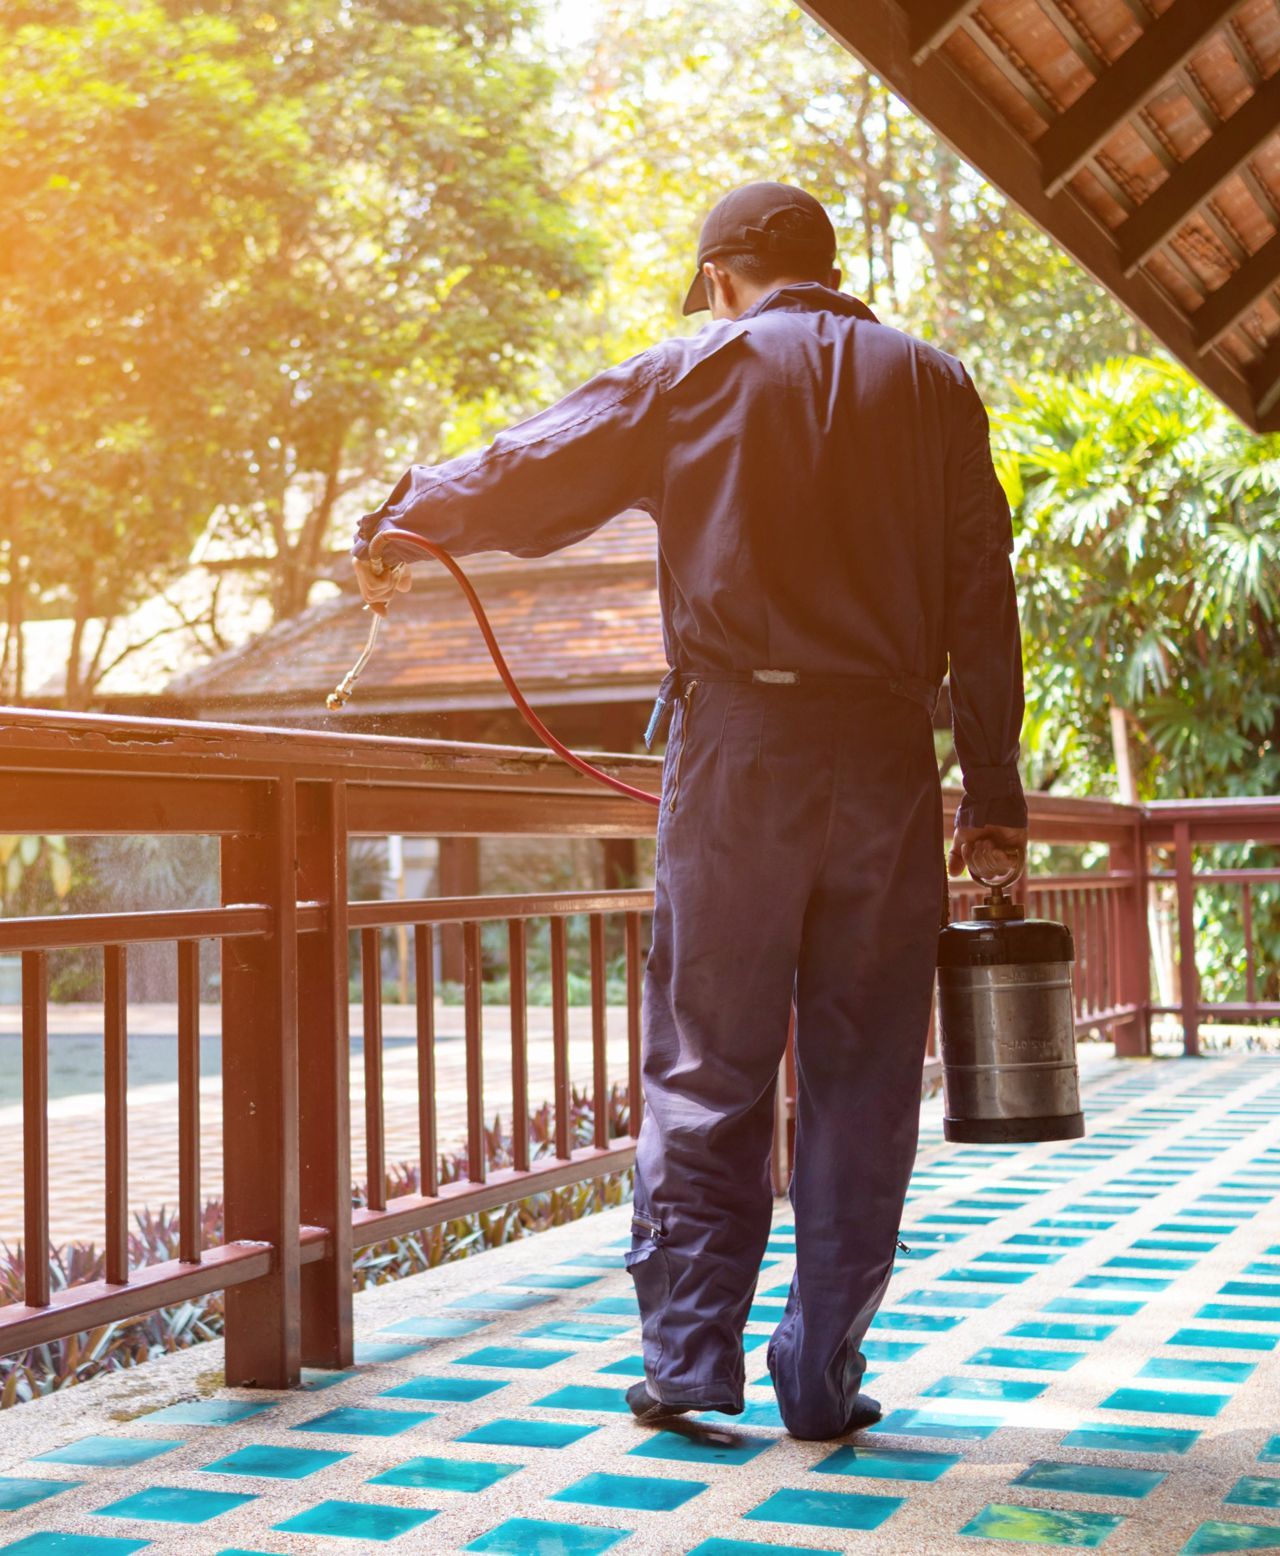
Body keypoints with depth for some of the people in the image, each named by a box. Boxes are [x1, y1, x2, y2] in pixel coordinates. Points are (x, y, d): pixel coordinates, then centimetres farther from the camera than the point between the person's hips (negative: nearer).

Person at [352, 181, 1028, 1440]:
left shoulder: (692, 373, 5)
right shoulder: (934, 387, 11)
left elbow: (523, 473, 11)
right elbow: (983, 598, 7)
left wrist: (398, 523, 29)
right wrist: (992, 789, 9)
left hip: (737, 744, -2)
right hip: (889, 751, 2)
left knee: (706, 1066, 5)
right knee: (859, 1077, 6)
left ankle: (688, 1357, 7)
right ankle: (824, 1377, 10)